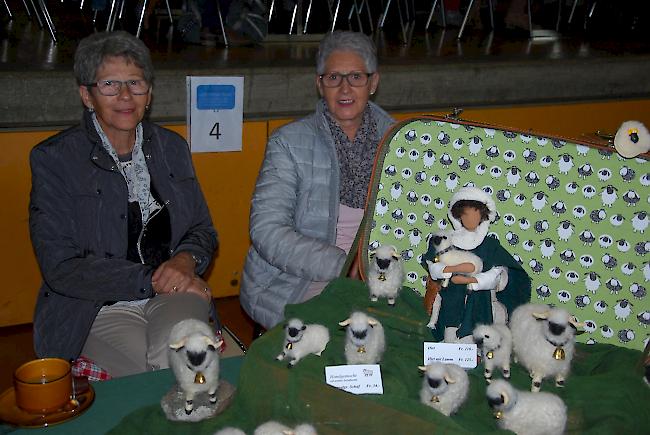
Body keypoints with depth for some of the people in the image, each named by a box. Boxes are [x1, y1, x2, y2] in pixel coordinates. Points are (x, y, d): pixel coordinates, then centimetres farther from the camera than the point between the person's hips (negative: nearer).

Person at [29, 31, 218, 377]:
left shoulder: (171, 147, 10)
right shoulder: (54, 159, -4)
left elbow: (203, 231, 16)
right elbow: (61, 267, -9)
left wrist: (185, 260, -8)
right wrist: (152, 280, -14)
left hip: (173, 297, 4)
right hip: (99, 308, -3)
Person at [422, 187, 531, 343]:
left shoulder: (490, 245, 2)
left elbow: (496, 275, -9)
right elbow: (432, 267, -6)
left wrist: (469, 280, -19)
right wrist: (456, 269, -19)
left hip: (480, 303, -1)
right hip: (452, 303, 1)